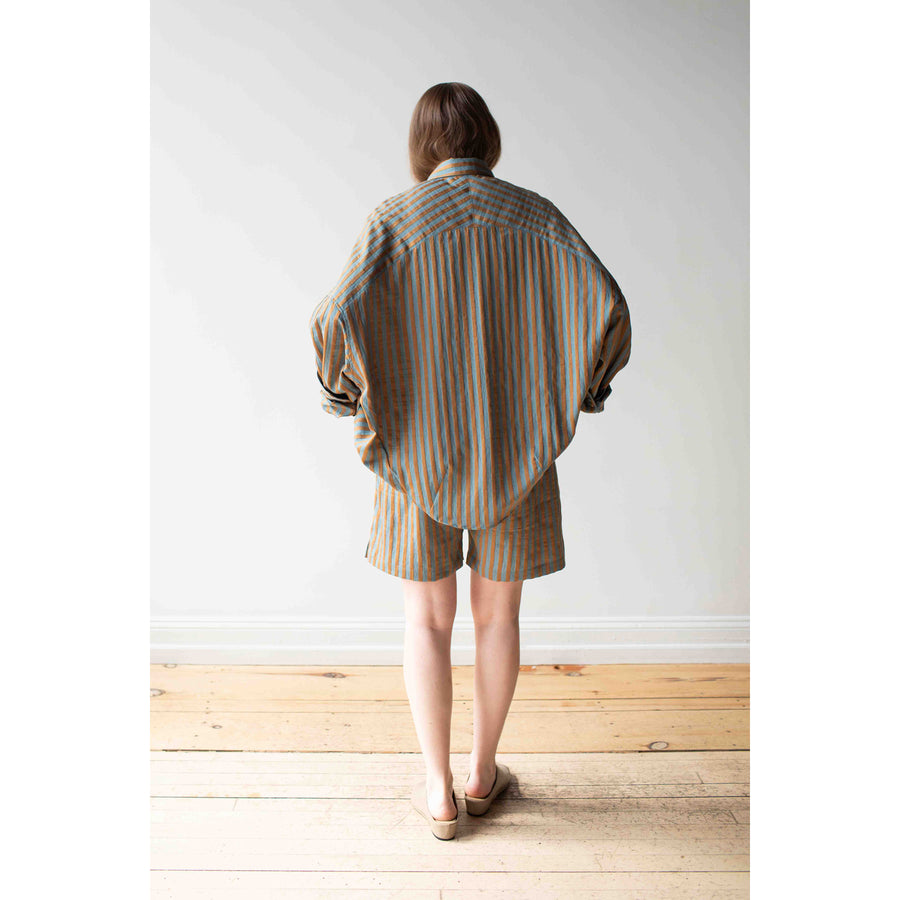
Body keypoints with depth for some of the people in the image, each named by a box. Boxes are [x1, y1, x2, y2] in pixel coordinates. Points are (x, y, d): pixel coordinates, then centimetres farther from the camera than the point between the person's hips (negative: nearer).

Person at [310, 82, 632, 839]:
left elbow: (338, 321, -18)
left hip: (417, 448, -1)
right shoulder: (535, 216, 0)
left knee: (428, 620, 13)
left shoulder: (395, 219, -4)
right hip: (515, 449, 2)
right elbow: (609, 310, -12)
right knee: (498, 615, 17)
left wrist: (349, 394, -1)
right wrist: (580, 388, 4)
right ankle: (483, 772, 33)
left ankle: (439, 791, 24)